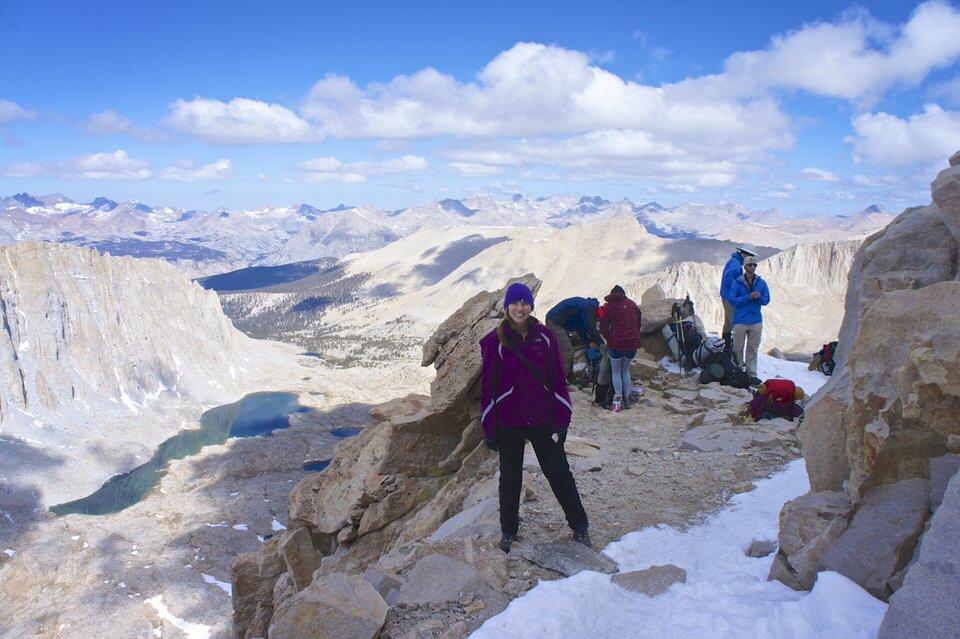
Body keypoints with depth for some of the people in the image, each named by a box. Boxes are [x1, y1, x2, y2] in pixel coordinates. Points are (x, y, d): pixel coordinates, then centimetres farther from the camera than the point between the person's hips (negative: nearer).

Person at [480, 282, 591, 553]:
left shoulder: (545, 336, -2)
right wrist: (489, 429, -4)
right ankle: (509, 531, 32)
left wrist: (561, 419, -2)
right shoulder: (494, 341, -7)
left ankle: (579, 526, 28)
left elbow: (558, 378, 1)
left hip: (543, 421, 1)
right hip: (508, 425, -1)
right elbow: (487, 386, -4)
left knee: (559, 474, 11)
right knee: (510, 479, 13)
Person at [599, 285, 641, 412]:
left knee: (616, 372, 10)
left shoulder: (609, 306, 2)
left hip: (616, 344, -3)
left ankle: (618, 398, -1)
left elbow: (603, 327, 2)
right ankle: (627, 398, 19)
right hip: (633, 344, 3)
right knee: (626, 370, 19)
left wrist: (609, 340, 15)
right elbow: (638, 324, 16)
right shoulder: (632, 304, 11)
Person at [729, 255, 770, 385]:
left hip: (756, 321, 3)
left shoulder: (761, 283, 7)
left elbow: (766, 300, 9)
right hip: (740, 320, -3)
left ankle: (751, 374, 12)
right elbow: (732, 300, -8)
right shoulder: (737, 282, -3)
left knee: (753, 349, 7)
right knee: (738, 348, 1)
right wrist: (749, 297, -17)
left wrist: (759, 297, -13)